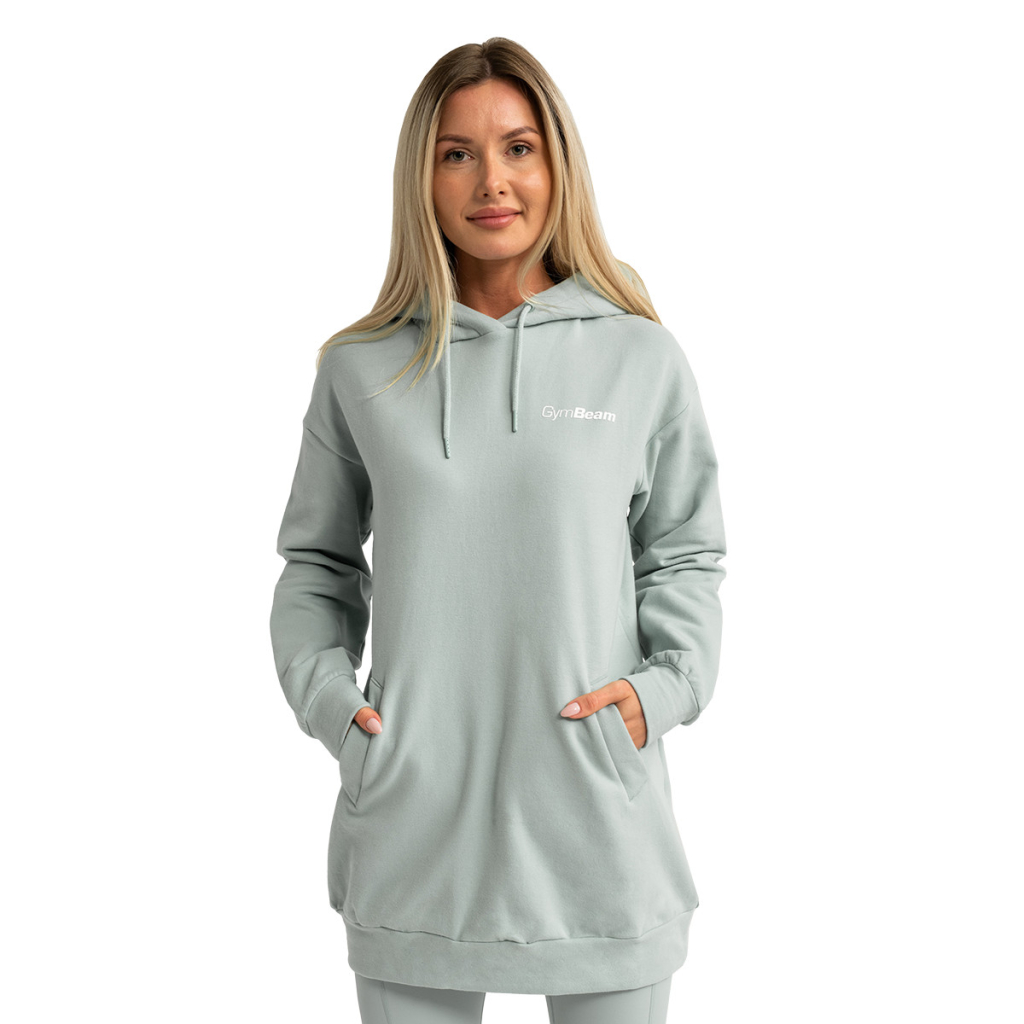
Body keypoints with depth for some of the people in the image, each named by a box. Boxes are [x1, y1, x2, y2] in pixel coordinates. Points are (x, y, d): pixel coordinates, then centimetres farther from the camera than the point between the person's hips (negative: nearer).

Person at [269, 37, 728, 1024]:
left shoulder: (642, 360, 2)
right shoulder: (360, 368, 4)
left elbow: (686, 556, 9)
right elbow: (315, 562, 12)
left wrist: (663, 685, -6)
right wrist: (325, 692, -2)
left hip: (598, 813, 0)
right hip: (412, 815, 1)